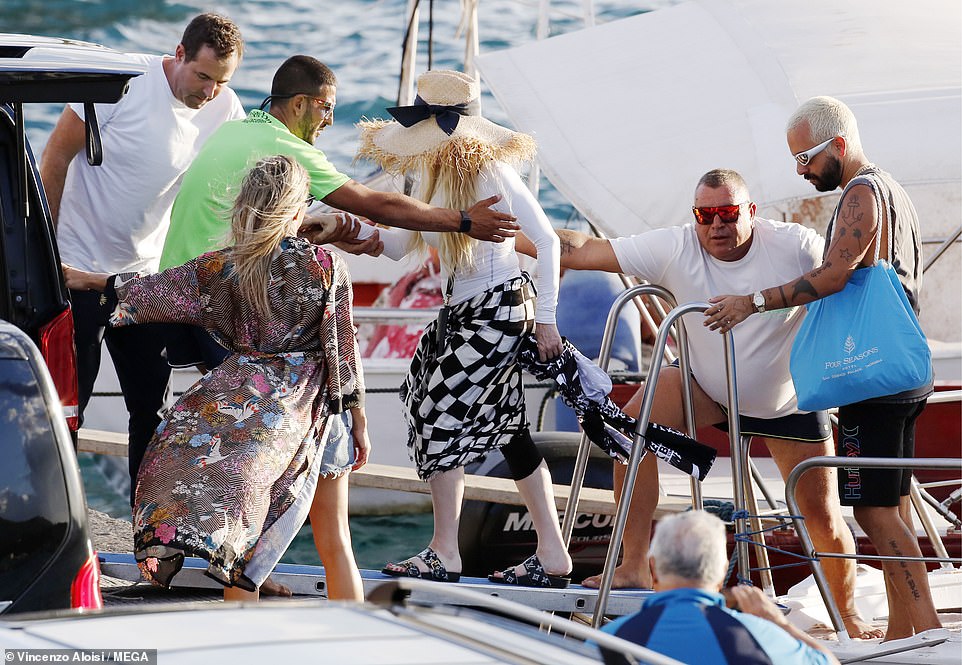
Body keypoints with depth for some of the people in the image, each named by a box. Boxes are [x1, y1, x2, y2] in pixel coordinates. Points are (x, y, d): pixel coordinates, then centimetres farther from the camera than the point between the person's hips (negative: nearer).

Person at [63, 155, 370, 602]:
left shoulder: (223, 268, -2)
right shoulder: (326, 266, -6)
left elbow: (156, 293, 9)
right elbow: (343, 350, -3)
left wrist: (89, 280, 24)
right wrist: (358, 422, 7)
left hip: (247, 402, 0)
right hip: (314, 410, 0)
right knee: (334, 544, 10)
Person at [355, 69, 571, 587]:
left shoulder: (490, 172, -15)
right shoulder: (434, 177, 9)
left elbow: (547, 240, -14)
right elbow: (399, 245, 12)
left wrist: (546, 318, -15)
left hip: (500, 308, -9)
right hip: (460, 313, 9)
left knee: (442, 413, -8)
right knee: (505, 427, 10)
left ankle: (443, 555, 0)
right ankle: (552, 555, 14)